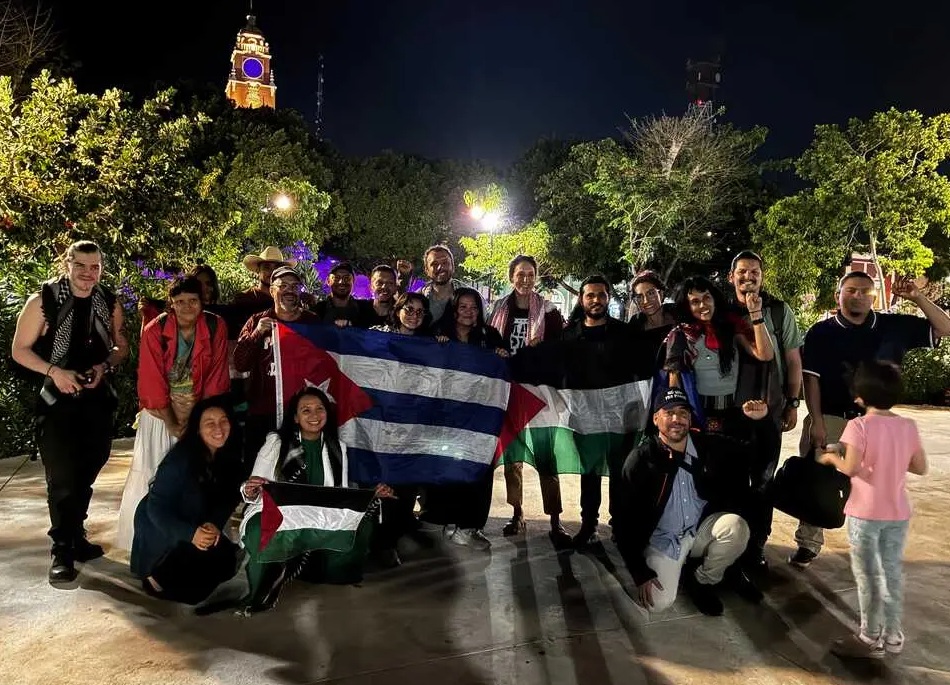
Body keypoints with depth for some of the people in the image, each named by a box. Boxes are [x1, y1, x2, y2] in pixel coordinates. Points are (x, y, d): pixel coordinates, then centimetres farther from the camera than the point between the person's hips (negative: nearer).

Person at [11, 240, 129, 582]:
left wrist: (104, 366, -9)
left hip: (97, 399, 4)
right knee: (61, 476, -4)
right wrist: (54, 371, -20)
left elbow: (121, 346, 10)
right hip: (57, 400, -4)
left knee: (86, 473, 15)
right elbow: (20, 350, -5)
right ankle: (62, 548, 11)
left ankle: (76, 535, 32)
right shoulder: (43, 300, -10)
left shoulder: (109, 303, 0)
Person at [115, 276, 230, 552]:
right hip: (161, 414, 0)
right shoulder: (154, 331, -12)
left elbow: (217, 377, -7)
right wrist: (172, 424, -12)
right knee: (155, 477, 1)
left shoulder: (216, 327, -9)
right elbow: (152, 383, -12)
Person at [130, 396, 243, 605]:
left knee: (226, 561, -10)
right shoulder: (180, 459, -26)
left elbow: (227, 500, -2)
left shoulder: (230, 457, -10)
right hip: (160, 530, -5)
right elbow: (156, 508, -25)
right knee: (209, 554, -22)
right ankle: (158, 578, 2)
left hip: (200, 527, 6)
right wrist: (190, 534, -37)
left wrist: (214, 525, -22)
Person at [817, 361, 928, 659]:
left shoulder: (859, 426, -16)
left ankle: (871, 638, 17)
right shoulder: (908, 426, 0)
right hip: (898, 514, 5)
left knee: (868, 575, 7)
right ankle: (893, 636, 28)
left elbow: (850, 468, -22)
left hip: (866, 513, -5)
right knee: (892, 573, 17)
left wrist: (830, 457, -4)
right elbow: (921, 468, 6)